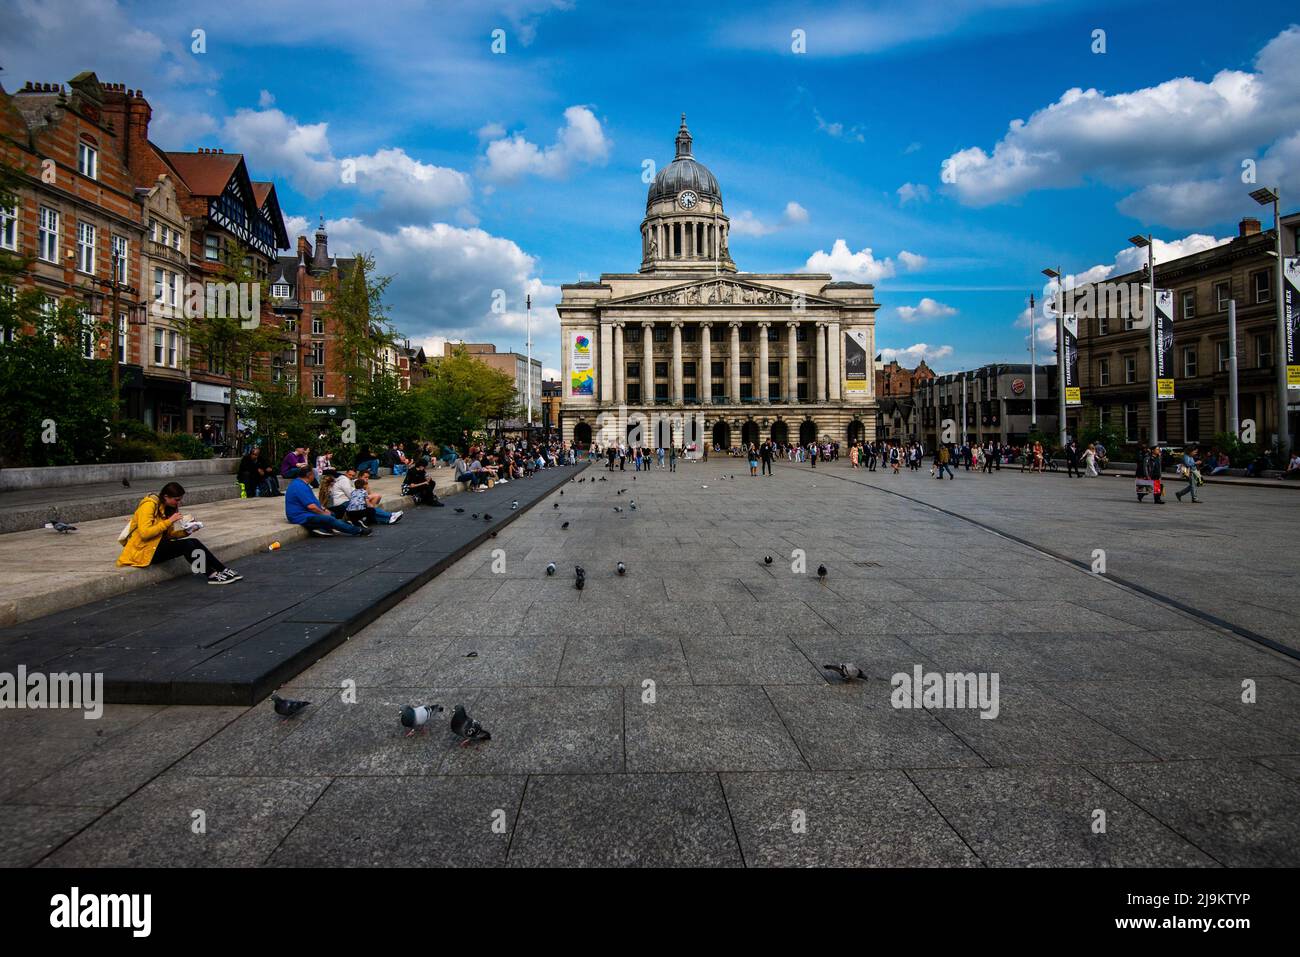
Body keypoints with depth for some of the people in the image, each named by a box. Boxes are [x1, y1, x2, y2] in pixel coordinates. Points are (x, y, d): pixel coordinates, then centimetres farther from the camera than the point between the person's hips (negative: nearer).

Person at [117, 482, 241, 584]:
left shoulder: (167, 507, 9)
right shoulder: (149, 505, -16)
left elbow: (169, 534, 8)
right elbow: (144, 533, -26)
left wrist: (186, 531, -9)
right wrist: (169, 521, -25)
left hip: (157, 546, 8)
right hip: (143, 551, -8)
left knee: (194, 542, -13)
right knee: (187, 545, -24)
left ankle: (214, 574, -18)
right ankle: (213, 574, -21)